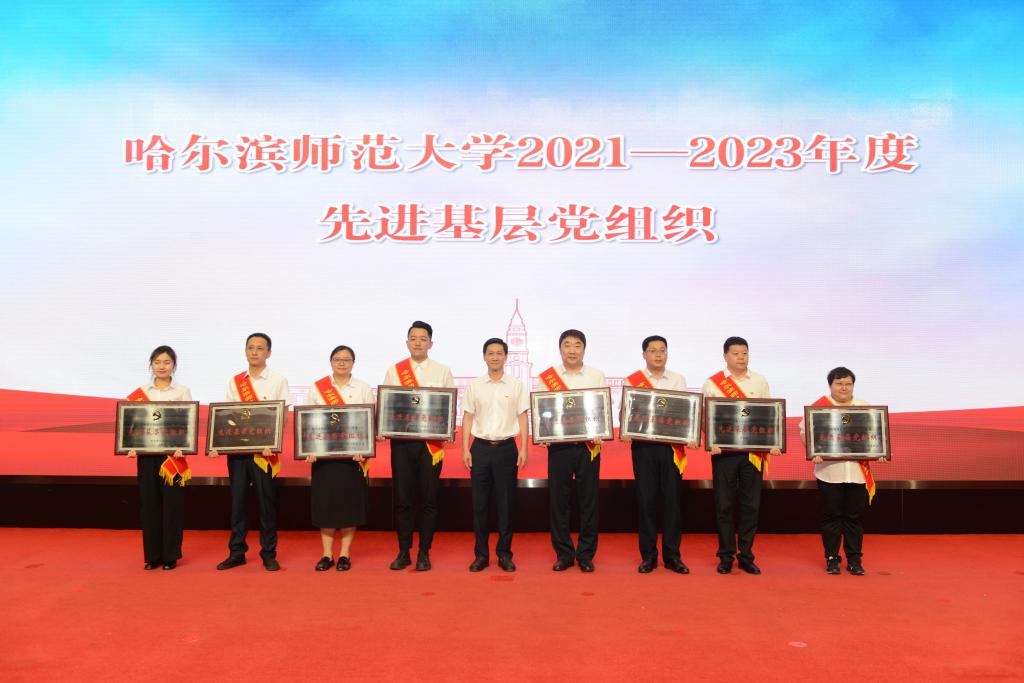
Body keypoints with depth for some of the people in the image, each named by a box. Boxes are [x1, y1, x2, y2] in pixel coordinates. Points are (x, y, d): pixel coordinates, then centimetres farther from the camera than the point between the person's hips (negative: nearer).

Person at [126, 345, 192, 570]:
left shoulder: (182, 391, 3)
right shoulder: (140, 393, 8)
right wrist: (130, 447, -10)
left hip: (172, 454, -2)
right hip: (147, 454, 2)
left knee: (172, 503, 0)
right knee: (150, 503, 5)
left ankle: (170, 555, 10)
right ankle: (153, 555, 15)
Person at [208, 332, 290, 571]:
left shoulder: (278, 381, 2)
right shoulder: (234, 382, 11)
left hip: (264, 451, -3)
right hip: (236, 448, 3)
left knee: (267, 501, 0)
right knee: (237, 500, 6)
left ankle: (269, 554, 10)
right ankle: (237, 552, 16)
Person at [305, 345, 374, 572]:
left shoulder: (364, 389, 5)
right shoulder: (317, 388, 7)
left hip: (353, 454, -1)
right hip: (323, 453, 1)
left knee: (350, 502, 1)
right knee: (325, 501, 3)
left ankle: (345, 554, 11)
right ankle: (327, 554, 13)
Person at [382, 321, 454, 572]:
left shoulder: (442, 371, 6)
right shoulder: (393, 371, 8)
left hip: (431, 441, 0)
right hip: (401, 441, 1)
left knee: (428, 499, 3)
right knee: (402, 498, 4)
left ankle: (424, 553, 14)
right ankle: (403, 552, 16)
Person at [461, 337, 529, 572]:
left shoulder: (516, 385, 3)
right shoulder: (474, 386, 6)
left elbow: (523, 418, 3)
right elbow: (467, 418, 7)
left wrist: (523, 449, -4)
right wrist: (465, 449, -1)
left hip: (506, 447, -1)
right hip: (480, 447, 1)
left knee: (506, 502, 3)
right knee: (479, 502, 4)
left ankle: (504, 553, 14)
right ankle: (481, 554, 14)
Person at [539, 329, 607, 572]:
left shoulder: (597, 376, 6)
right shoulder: (547, 377, 5)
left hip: (589, 446, 0)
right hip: (559, 445, 0)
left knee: (588, 500, 4)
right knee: (558, 500, 3)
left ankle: (586, 554, 15)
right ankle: (563, 554, 15)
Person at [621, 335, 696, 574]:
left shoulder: (678, 380, 10)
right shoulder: (632, 381, 4)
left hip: (672, 446, 1)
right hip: (643, 446, -1)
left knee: (672, 499, 3)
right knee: (646, 499, 2)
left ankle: (672, 555, 13)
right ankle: (648, 555, 12)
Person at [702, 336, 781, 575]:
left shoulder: (760, 382, 9)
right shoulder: (712, 384, 2)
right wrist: (711, 443, -15)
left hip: (754, 452, 2)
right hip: (724, 452, -2)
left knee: (751, 505, 5)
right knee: (724, 505, 3)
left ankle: (746, 556, 15)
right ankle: (726, 556, 13)